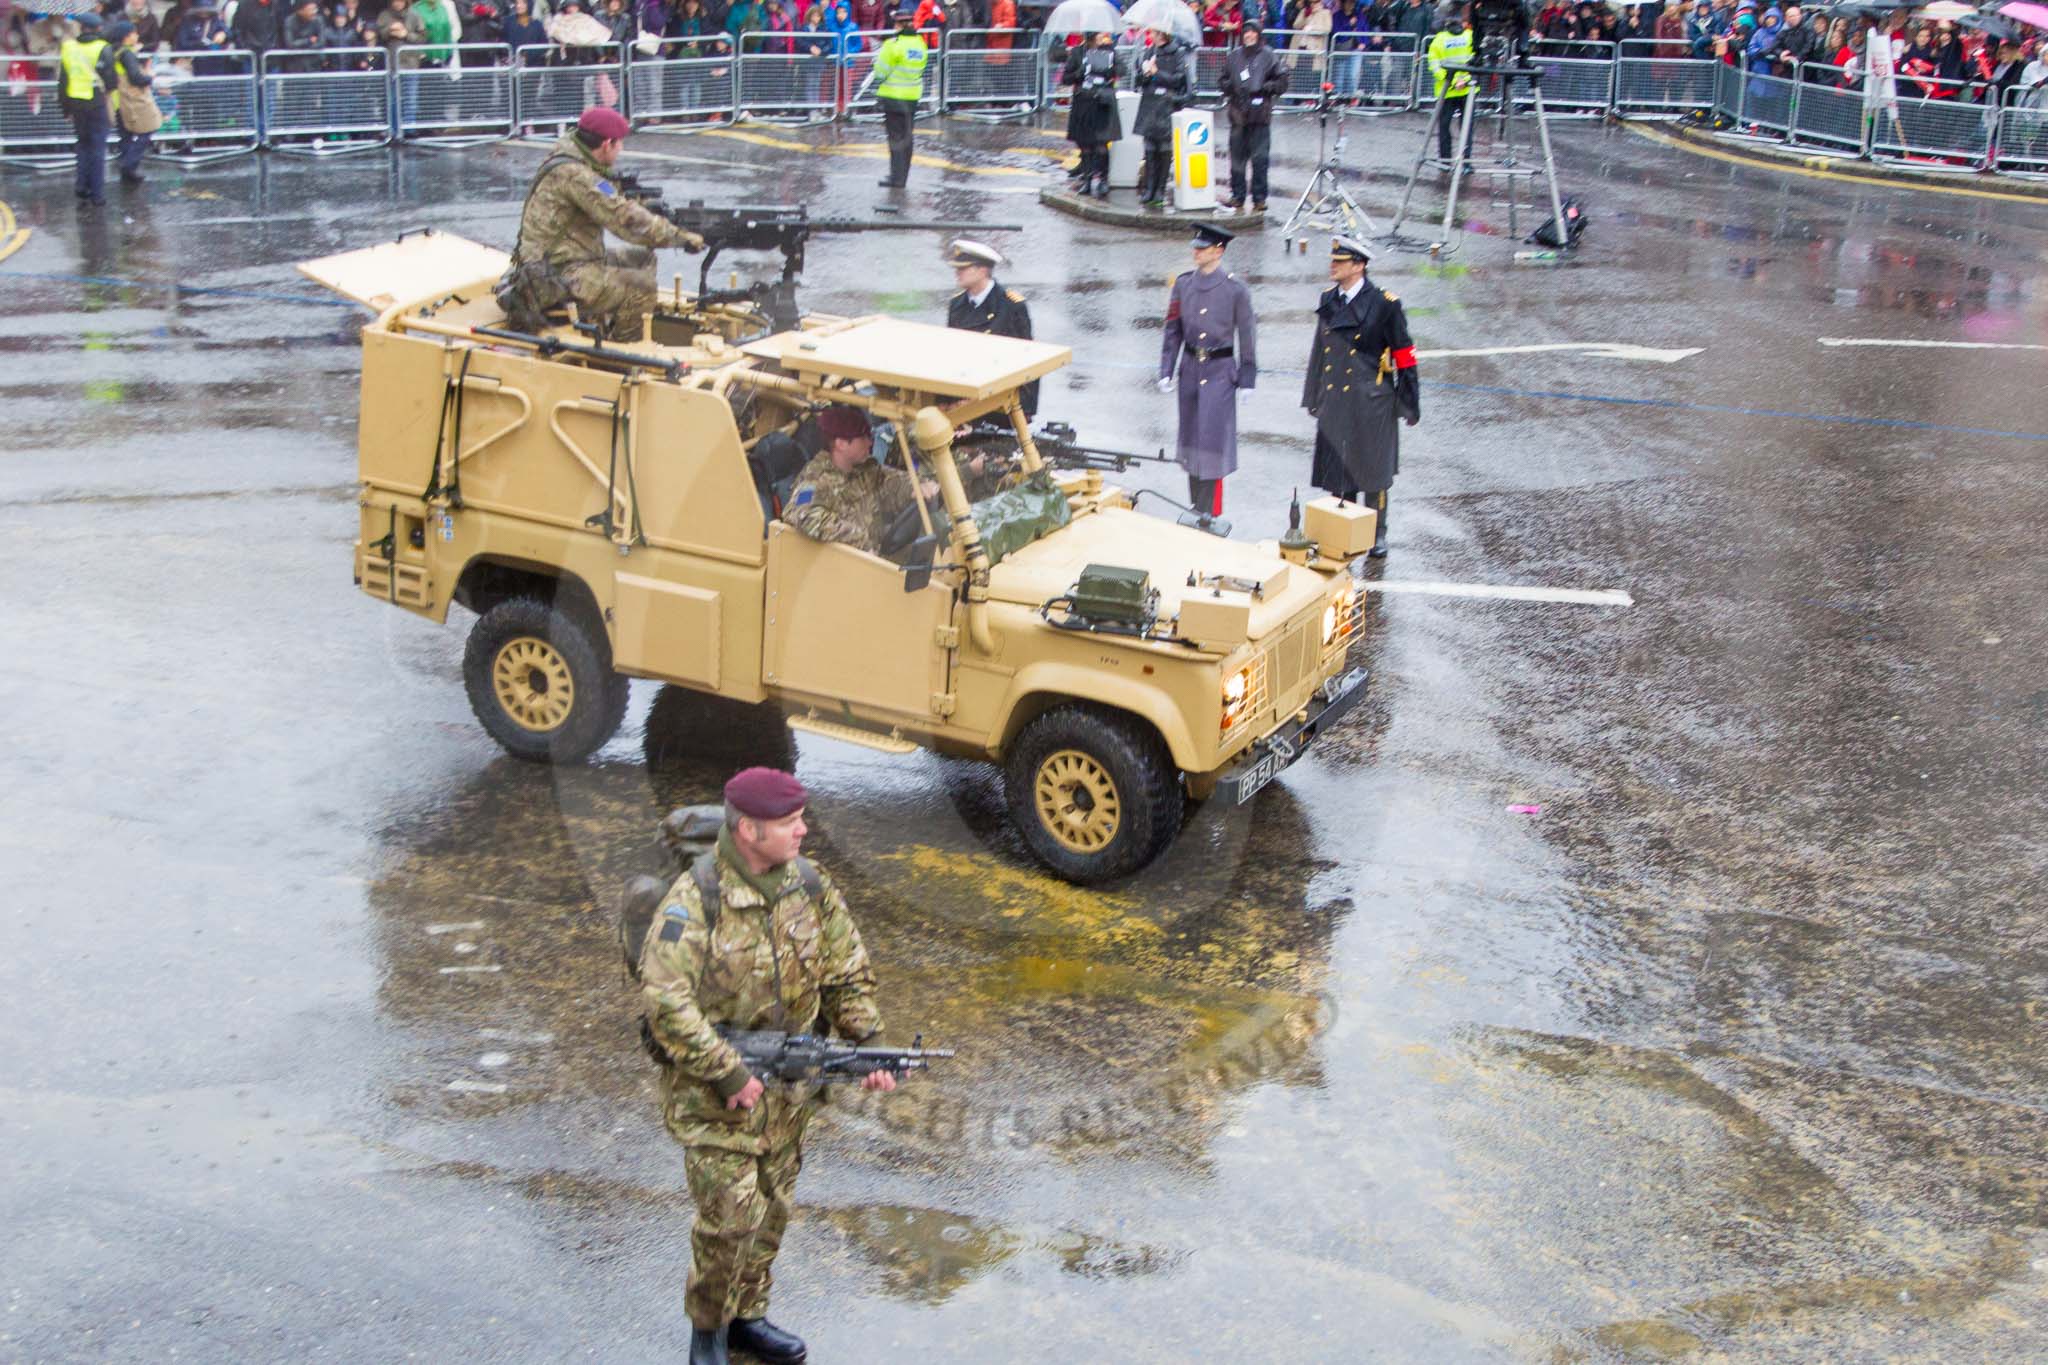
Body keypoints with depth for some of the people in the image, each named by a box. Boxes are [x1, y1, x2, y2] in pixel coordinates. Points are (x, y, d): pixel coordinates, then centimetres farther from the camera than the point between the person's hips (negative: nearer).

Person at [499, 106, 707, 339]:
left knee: (643, 260, 18)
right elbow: (625, 219, -24)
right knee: (642, 289, -18)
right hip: (560, 274, -11)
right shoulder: (575, 175, -22)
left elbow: (613, 207, 12)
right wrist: (681, 237, -17)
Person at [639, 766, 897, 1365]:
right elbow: (664, 1000, -25)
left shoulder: (812, 886, -3)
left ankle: (747, 1315, 36)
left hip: (789, 1089, 6)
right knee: (731, 1216, -3)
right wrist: (727, 1073, -26)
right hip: (713, 1091, -6)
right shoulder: (695, 900, -20)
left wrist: (869, 1047, -9)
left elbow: (847, 975, 5)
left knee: (773, 1209, 16)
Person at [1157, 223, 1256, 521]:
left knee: (1213, 437, -7)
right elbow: (1173, 331, 8)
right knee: (1191, 436, 11)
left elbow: (1247, 335, -2)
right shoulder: (1183, 284, 4)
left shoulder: (1236, 289, -7)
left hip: (1220, 370, -4)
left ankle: (1210, 512, -2)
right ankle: (1197, 508, 22)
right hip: (1190, 368, 4)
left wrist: (1246, 380, -3)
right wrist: (1166, 371, 4)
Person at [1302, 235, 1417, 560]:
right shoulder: (1328, 300, 7)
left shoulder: (1384, 305, -10)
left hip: (1371, 401, -5)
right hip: (1334, 400, 5)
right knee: (1336, 471, 9)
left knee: (1372, 471, 4)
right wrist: (1313, 398, 19)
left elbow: (1404, 358, -6)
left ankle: (1376, 536, 18)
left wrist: (1409, 405, -4)